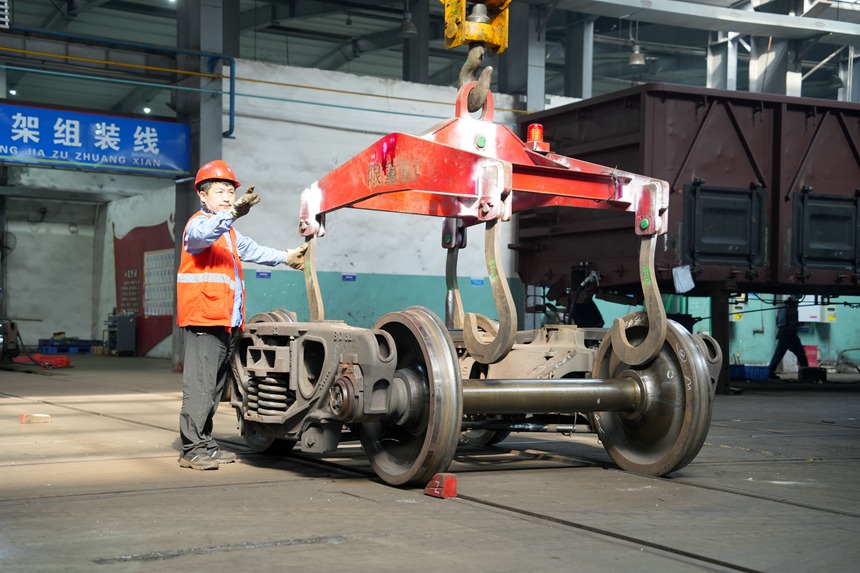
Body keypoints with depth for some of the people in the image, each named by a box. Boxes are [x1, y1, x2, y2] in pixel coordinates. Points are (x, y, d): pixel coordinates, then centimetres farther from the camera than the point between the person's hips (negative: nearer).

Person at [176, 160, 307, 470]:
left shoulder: (230, 233, 27)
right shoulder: (199, 224, -5)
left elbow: (250, 249, 45)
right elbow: (205, 234, -30)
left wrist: (286, 257, 53)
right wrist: (233, 214, -47)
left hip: (225, 321, 10)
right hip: (203, 319, -10)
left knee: (215, 386, 12)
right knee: (200, 385, -12)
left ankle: (205, 444, 18)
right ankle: (193, 449, -11)